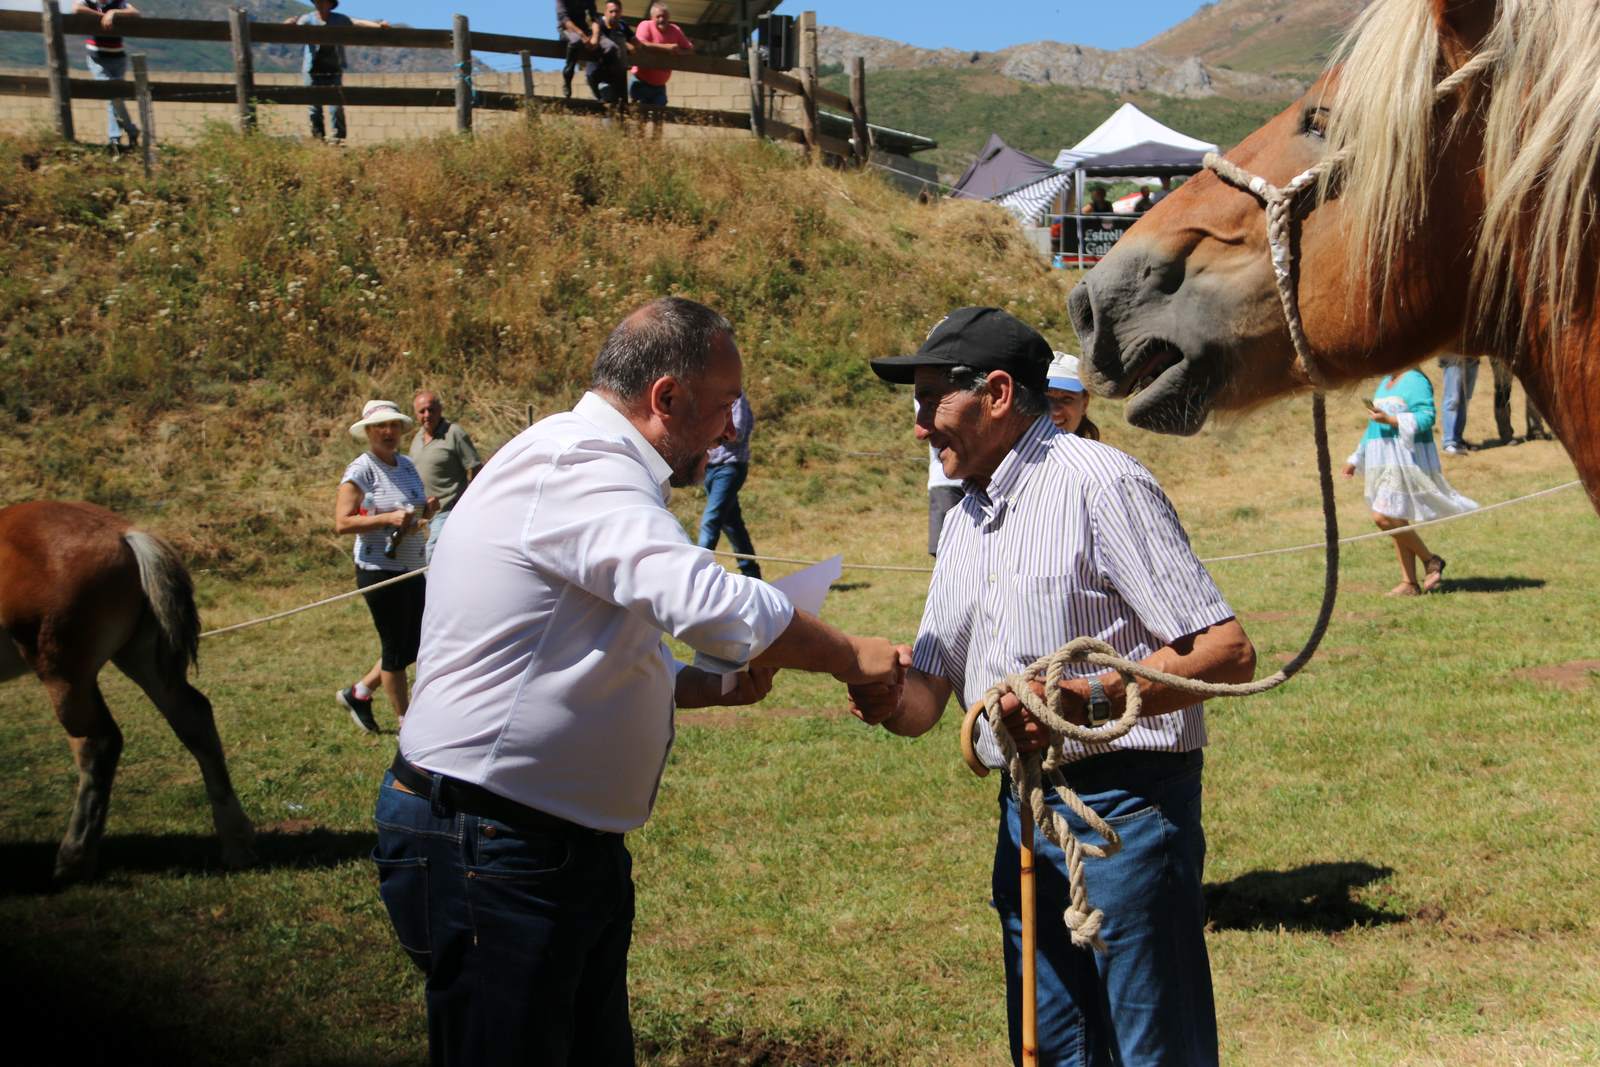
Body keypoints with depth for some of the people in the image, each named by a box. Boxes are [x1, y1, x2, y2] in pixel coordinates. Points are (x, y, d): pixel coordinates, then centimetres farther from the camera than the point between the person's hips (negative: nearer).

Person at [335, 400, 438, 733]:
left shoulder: (407, 466, 10)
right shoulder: (360, 470, -12)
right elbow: (341, 523, -18)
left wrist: (427, 509, 0)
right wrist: (387, 519, -27)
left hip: (411, 569, 8)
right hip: (379, 571, -8)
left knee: (414, 645, 14)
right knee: (395, 647, 3)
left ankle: (358, 693, 31)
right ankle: (406, 723, 15)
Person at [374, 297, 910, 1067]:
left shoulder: (586, 466, 17)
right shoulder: (578, 465, -17)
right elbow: (706, 600, -30)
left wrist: (709, 686, 8)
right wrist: (848, 657, -14)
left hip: (566, 848, 11)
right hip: (489, 850, -11)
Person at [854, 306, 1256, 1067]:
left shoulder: (1098, 483, -12)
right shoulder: (965, 520, 15)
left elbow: (1228, 653, -17)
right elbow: (931, 686, 15)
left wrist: (1087, 700, -27)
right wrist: (890, 702, -8)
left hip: (1123, 807, -8)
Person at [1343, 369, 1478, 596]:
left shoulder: (1415, 380, -9)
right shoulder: (1385, 383, 19)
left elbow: (1427, 418, -19)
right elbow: (1374, 426, 26)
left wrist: (1389, 420, -23)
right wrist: (1355, 459, 27)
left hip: (1405, 460, -9)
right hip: (1383, 460, 9)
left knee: (1384, 517, -16)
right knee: (1395, 520, 7)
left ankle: (1431, 560, 0)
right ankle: (1409, 583, 10)